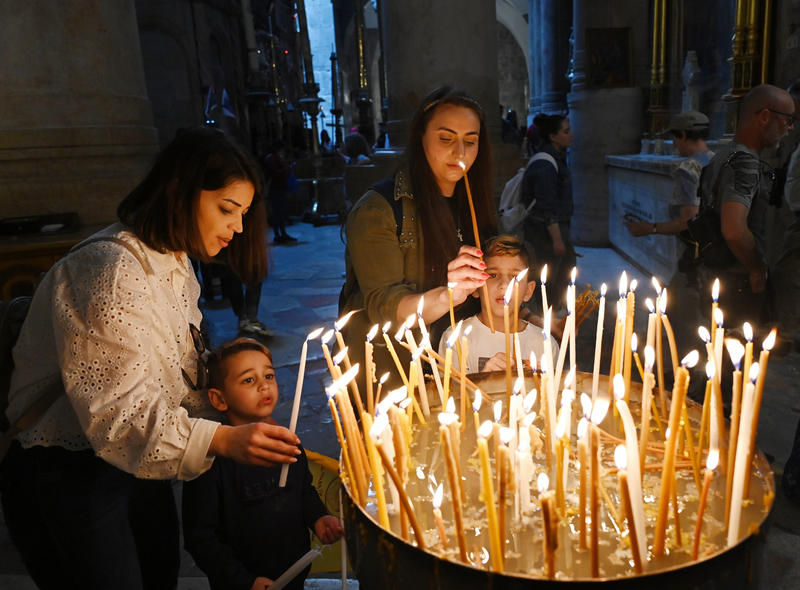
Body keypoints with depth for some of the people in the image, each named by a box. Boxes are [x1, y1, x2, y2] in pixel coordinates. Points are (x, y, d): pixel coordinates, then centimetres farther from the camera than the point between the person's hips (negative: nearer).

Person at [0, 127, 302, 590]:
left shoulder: (176, 264, 6)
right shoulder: (112, 272, -25)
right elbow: (118, 410, -30)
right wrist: (223, 440, -40)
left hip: (134, 465, 9)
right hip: (64, 476, -8)